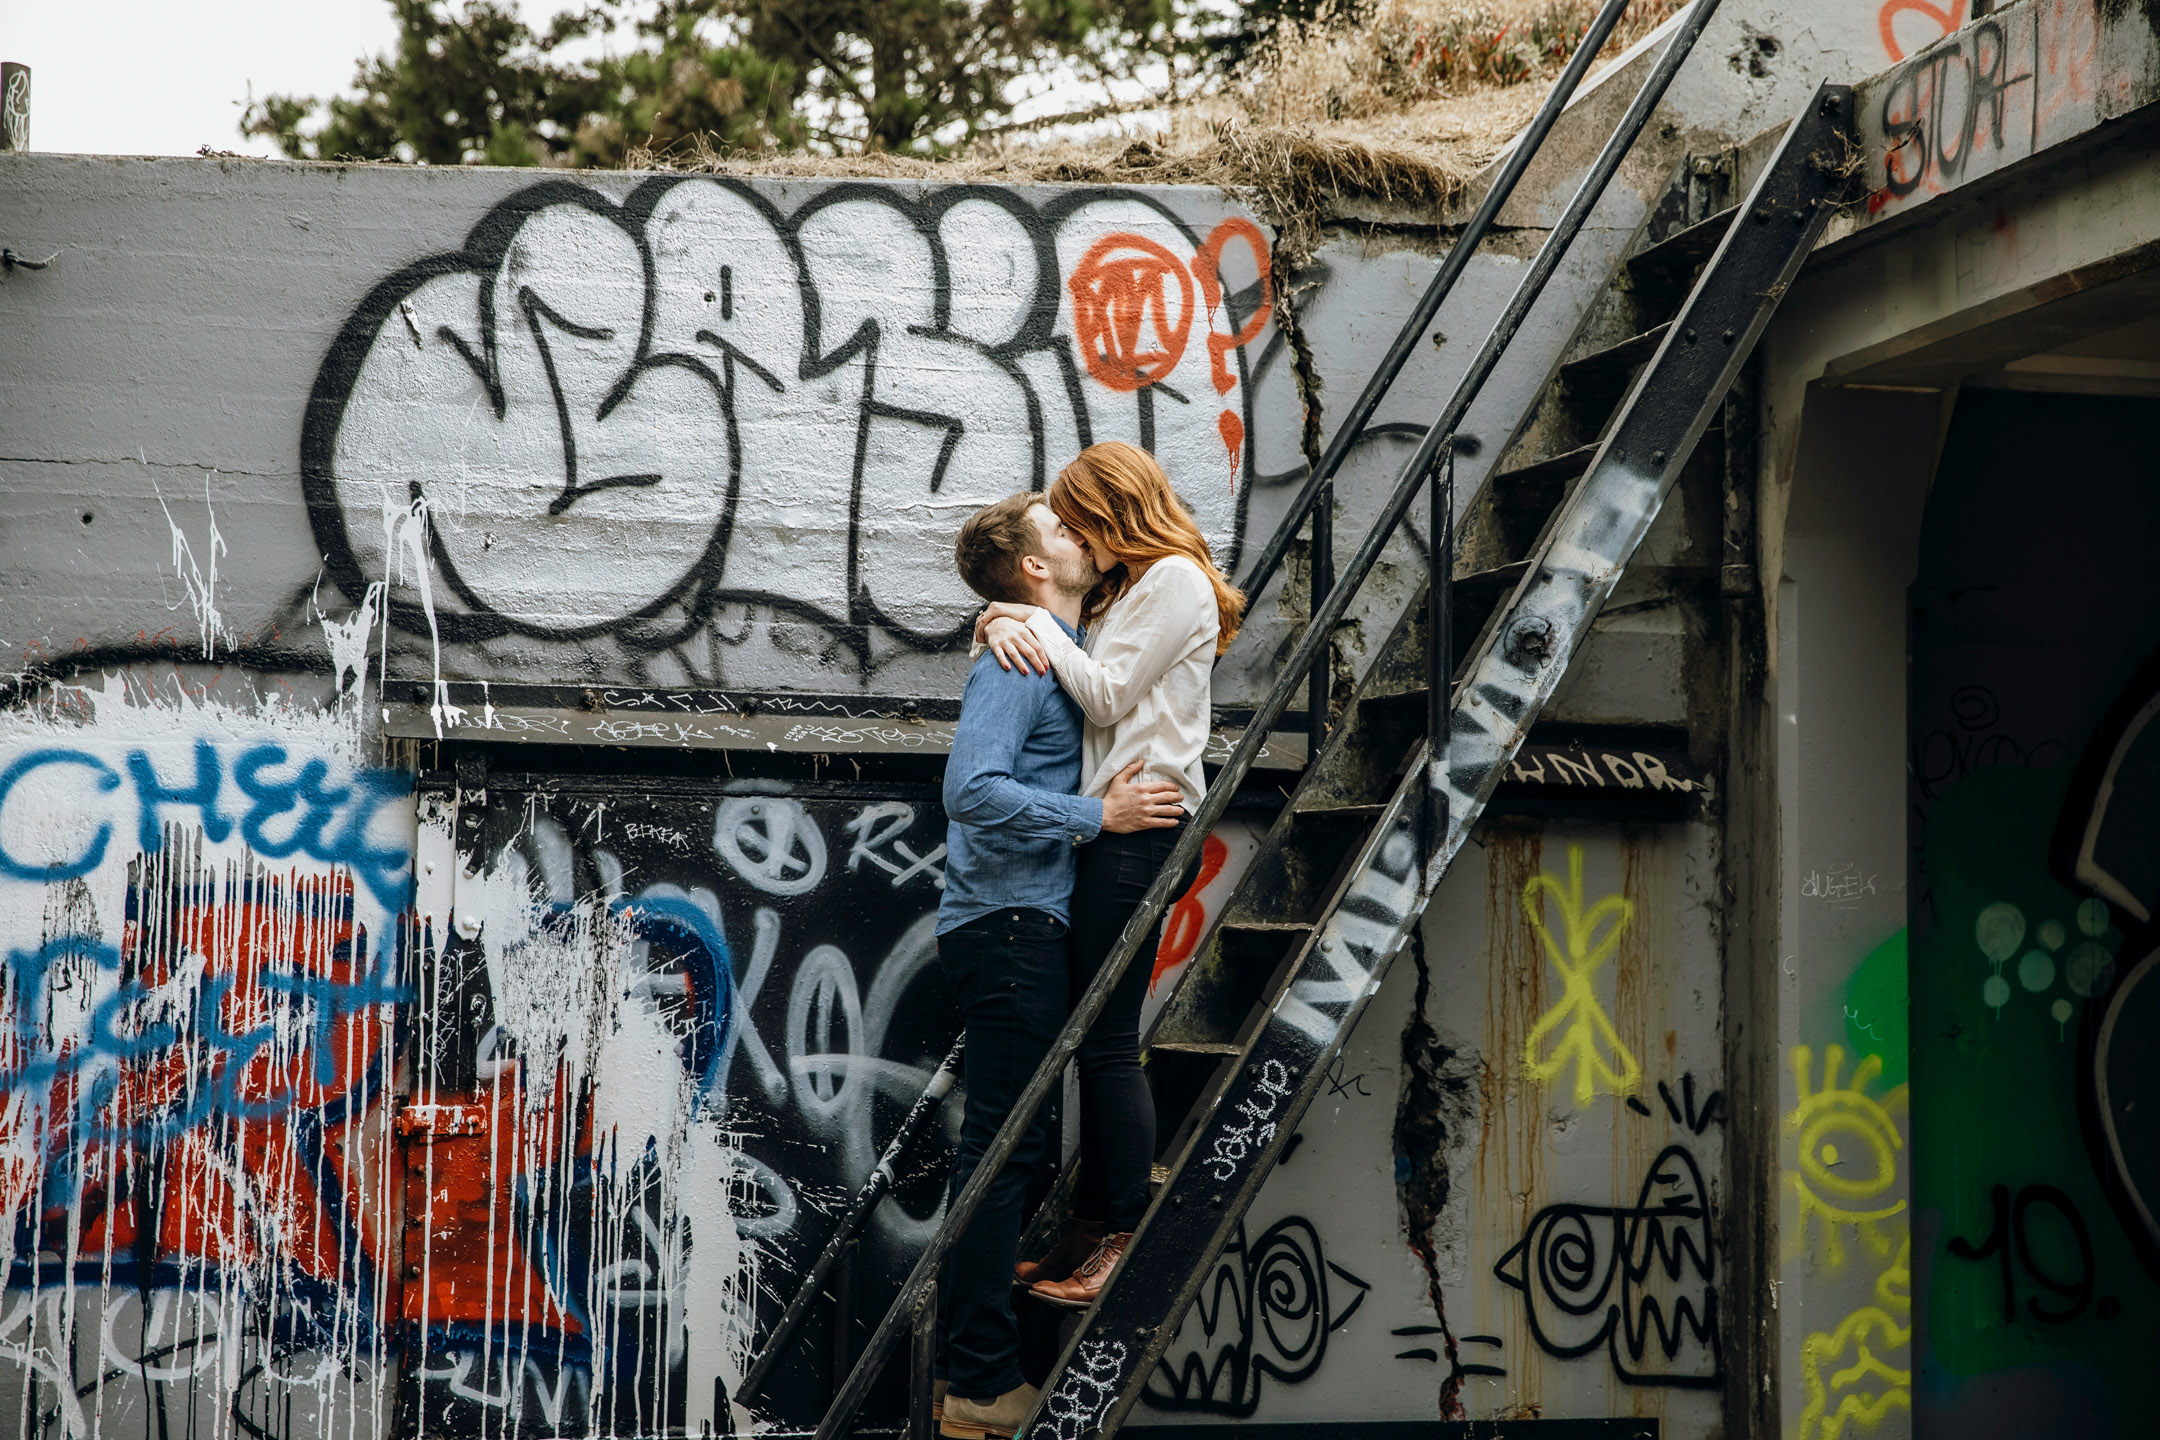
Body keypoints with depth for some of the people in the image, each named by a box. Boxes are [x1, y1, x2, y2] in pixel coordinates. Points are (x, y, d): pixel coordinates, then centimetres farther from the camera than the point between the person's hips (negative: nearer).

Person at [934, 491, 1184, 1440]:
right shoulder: (1018, 660, -12)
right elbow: (973, 790, -25)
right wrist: (1099, 814, -21)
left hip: (1018, 927, 10)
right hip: (1010, 928, -10)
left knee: (1003, 1146, 14)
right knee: (1006, 1146, -9)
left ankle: (969, 1361, 21)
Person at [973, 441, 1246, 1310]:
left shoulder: (1175, 579, -6)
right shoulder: (1129, 588, 23)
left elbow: (1107, 694, -11)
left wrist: (1037, 622, -3)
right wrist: (1002, 624, 2)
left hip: (1140, 820, -10)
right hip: (1111, 823, 10)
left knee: (1107, 1039, -9)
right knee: (1090, 1034, 8)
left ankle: (1125, 1241, -4)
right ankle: (1091, 1231, 12)